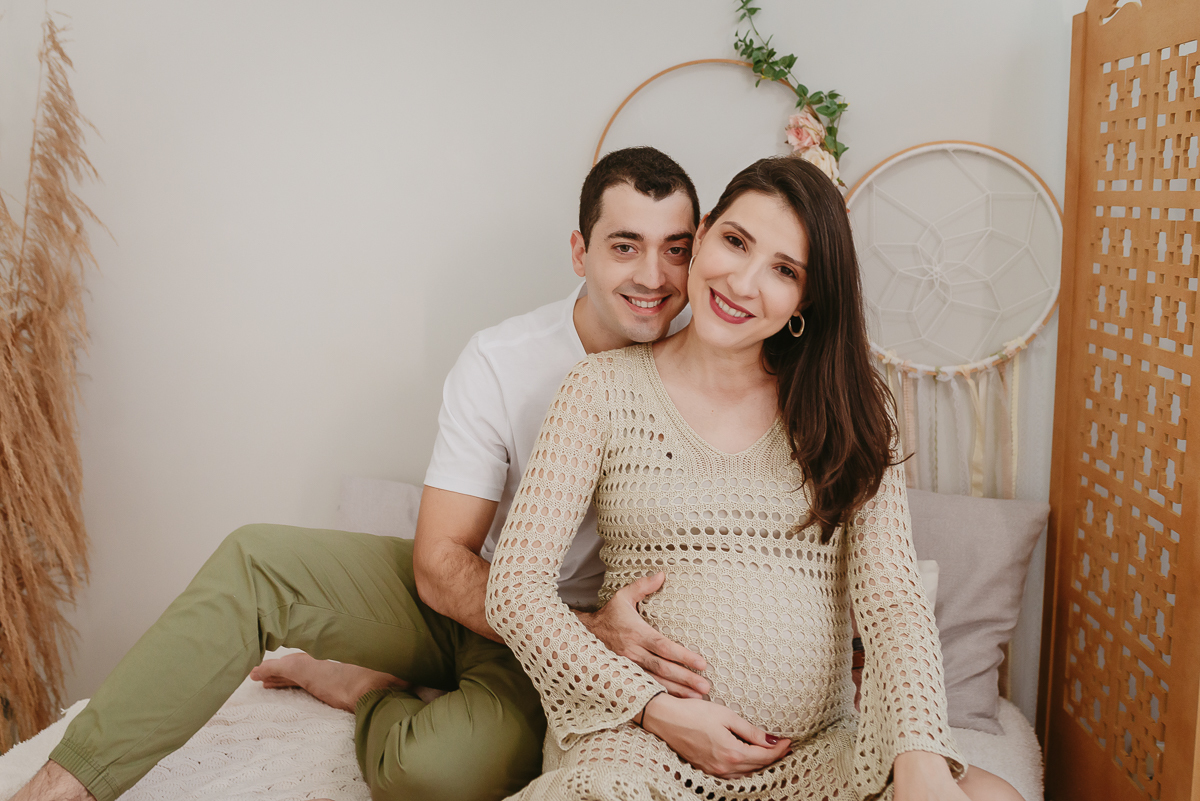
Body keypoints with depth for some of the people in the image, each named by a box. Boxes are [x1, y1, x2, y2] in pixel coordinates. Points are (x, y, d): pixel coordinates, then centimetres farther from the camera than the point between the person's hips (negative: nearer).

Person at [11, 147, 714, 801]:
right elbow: (439, 562, -16)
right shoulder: (500, 361, -13)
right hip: (464, 598, 2)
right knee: (254, 557, -16)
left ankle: (368, 691, 2)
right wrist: (586, 631, -31)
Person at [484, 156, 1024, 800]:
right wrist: (658, 709, -11)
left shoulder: (849, 406, 8)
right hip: (641, 739, -2)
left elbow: (891, 595, -3)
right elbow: (515, 588, -4)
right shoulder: (605, 389, 2)